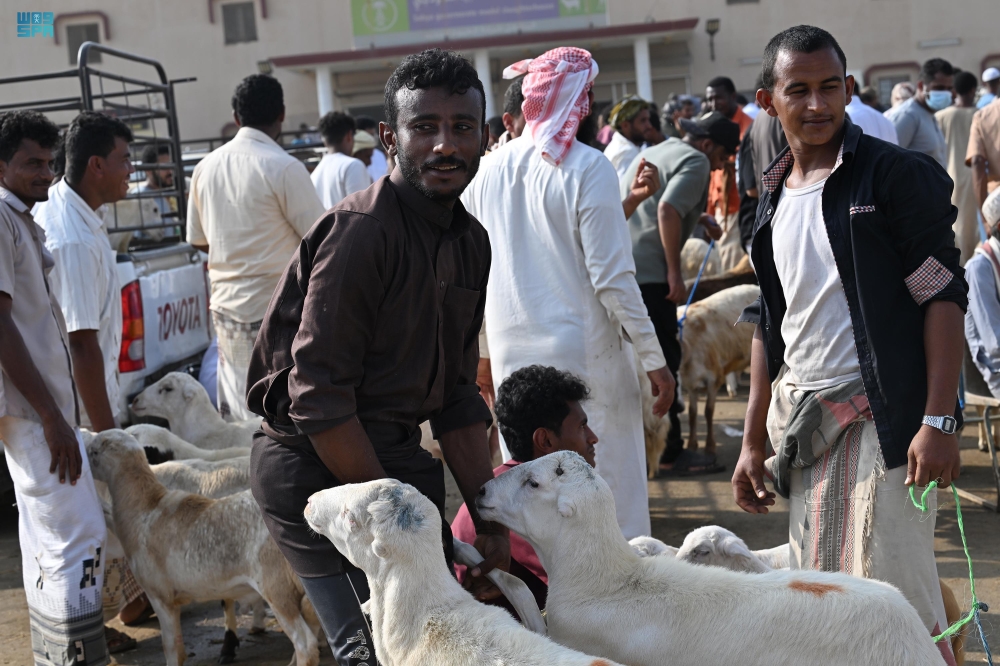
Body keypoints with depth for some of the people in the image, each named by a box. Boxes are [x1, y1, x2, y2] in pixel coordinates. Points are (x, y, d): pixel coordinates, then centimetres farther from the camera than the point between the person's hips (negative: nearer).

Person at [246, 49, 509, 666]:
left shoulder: (472, 242, 6)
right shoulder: (359, 231, -20)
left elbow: (457, 394, 11)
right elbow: (318, 398, -22)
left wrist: (489, 515, 5)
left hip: (395, 455, 8)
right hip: (317, 468, -8)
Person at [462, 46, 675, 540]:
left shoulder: (490, 168, 3)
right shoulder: (588, 168, -12)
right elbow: (612, 277, -15)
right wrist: (654, 359, -8)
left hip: (512, 353, 5)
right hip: (582, 352, -5)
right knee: (611, 484, 5)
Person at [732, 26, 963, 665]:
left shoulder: (897, 174, -5)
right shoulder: (773, 199, 13)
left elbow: (944, 296, -9)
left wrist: (939, 420, -17)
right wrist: (754, 443, 16)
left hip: (882, 418, -6)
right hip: (804, 422, 6)